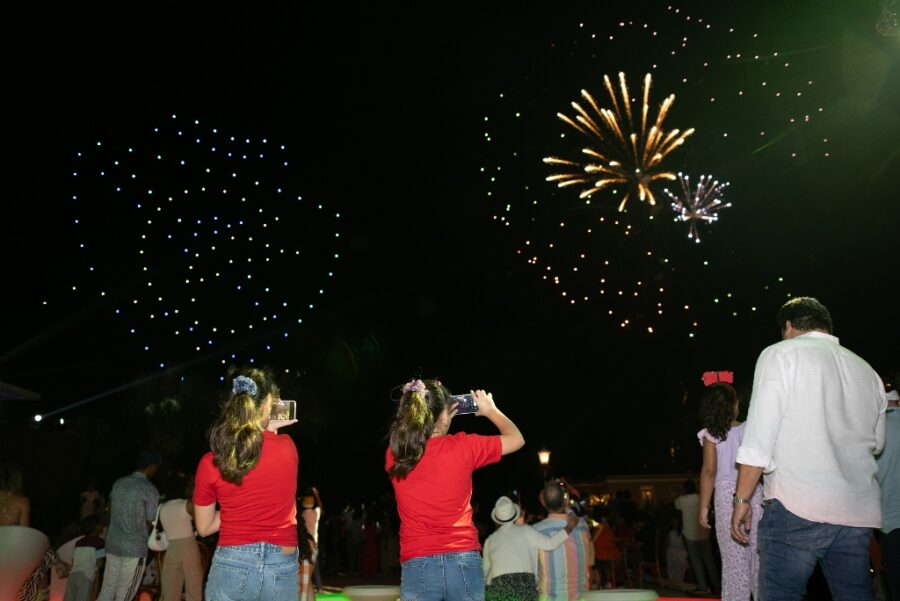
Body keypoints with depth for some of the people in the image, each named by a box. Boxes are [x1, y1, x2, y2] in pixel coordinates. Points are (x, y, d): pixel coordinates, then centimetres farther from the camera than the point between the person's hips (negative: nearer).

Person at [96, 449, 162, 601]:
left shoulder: (118, 483, 8)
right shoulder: (150, 490, -11)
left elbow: (110, 511, 17)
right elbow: (150, 522, -4)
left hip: (112, 544, 6)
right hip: (135, 548, -6)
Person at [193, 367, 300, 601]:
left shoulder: (210, 463, -7)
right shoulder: (287, 446, -6)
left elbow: (204, 527, 6)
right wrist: (270, 431, 16)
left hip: (233, 566, 0)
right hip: (283, 568, 1)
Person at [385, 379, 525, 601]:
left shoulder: (394, 456, 1)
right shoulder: (462, 447, -6)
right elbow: (516, 438, 10)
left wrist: (439, 420, 26)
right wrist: (490, 410, 24)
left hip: (417, 566, 1)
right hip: (463, 564, -1)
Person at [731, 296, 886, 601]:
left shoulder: (781, 353, 0)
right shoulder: (867, 371, 16)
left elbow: (758, 437, -8)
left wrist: (742, 498, -4)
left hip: (796, 505, -6)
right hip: (859, 512, 6)